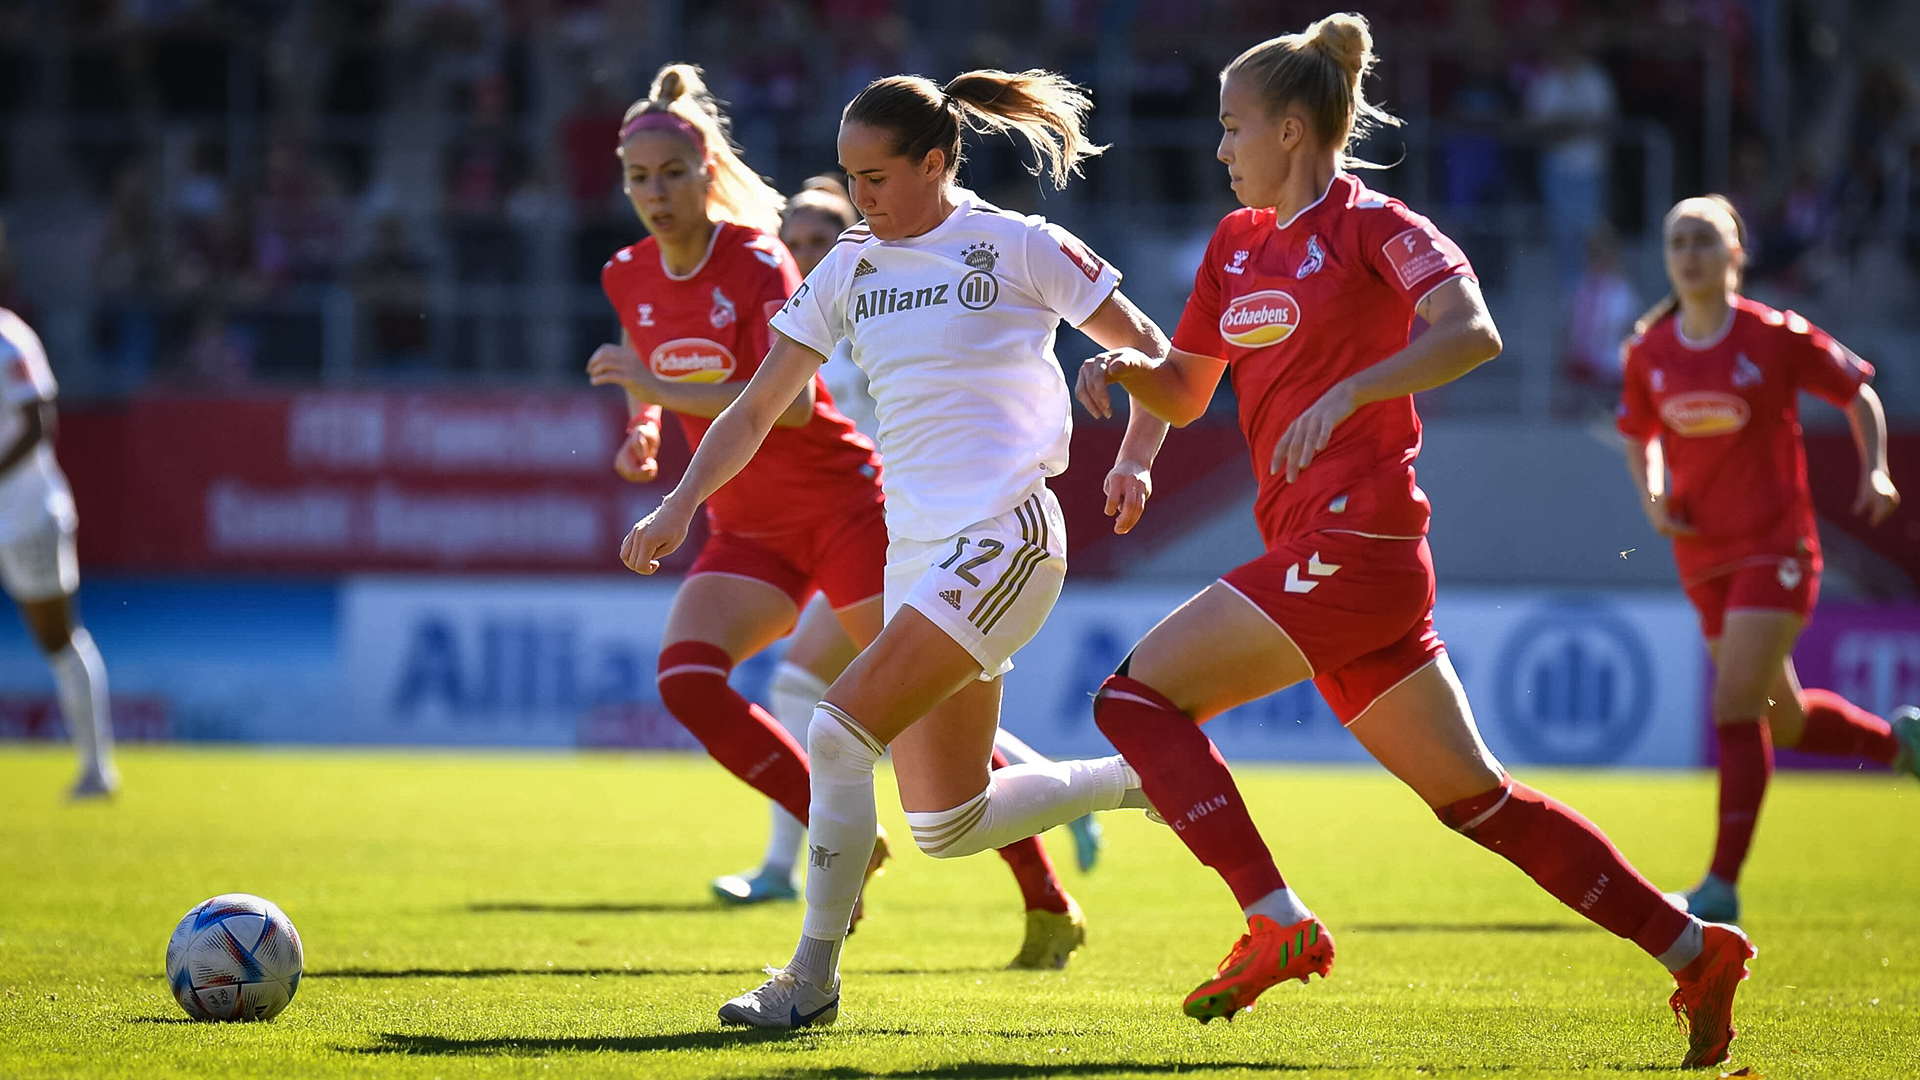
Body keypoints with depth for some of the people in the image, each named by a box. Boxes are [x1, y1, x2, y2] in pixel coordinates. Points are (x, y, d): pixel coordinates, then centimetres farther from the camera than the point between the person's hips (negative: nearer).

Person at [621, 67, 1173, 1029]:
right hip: (914, 549, 7)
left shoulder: (1015, 247, -4)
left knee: (840, 731, -21)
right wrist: (678, 508, -1)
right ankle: (1142, 780, 29)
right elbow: (756, 410, 12)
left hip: (1002, 538, -7)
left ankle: (812, 980, -10)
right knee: (947, 828, 6)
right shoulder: (850, 268, 12)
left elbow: (1148, 351, 4)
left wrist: (1134, 462, -12)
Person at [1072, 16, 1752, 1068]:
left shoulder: (1369, 224, -5)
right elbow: (1182, 391, 25)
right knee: (1475, 797, 8)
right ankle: (1693, 951, 9)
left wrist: (1347, 393, -28)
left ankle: (1277, 922, -16)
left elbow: (1472, 333, -20)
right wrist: (1121, 366, 4)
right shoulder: (1238, 244, 18)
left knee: (1137, 694, -10)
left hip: (1353, 540, -8)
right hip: (1317, 551, 8)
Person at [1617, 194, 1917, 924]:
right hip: (1703, 556, 5)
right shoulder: (1650, 352, 2)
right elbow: (1641, 434, 18)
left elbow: (1858, 392, 3)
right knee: (1785, 721, 14)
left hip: (1774, 548, -5)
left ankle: (1722, 885, -14)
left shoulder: (1776, 338, -10)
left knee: (1736, 707, -16)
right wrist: (1651, 495, 0)